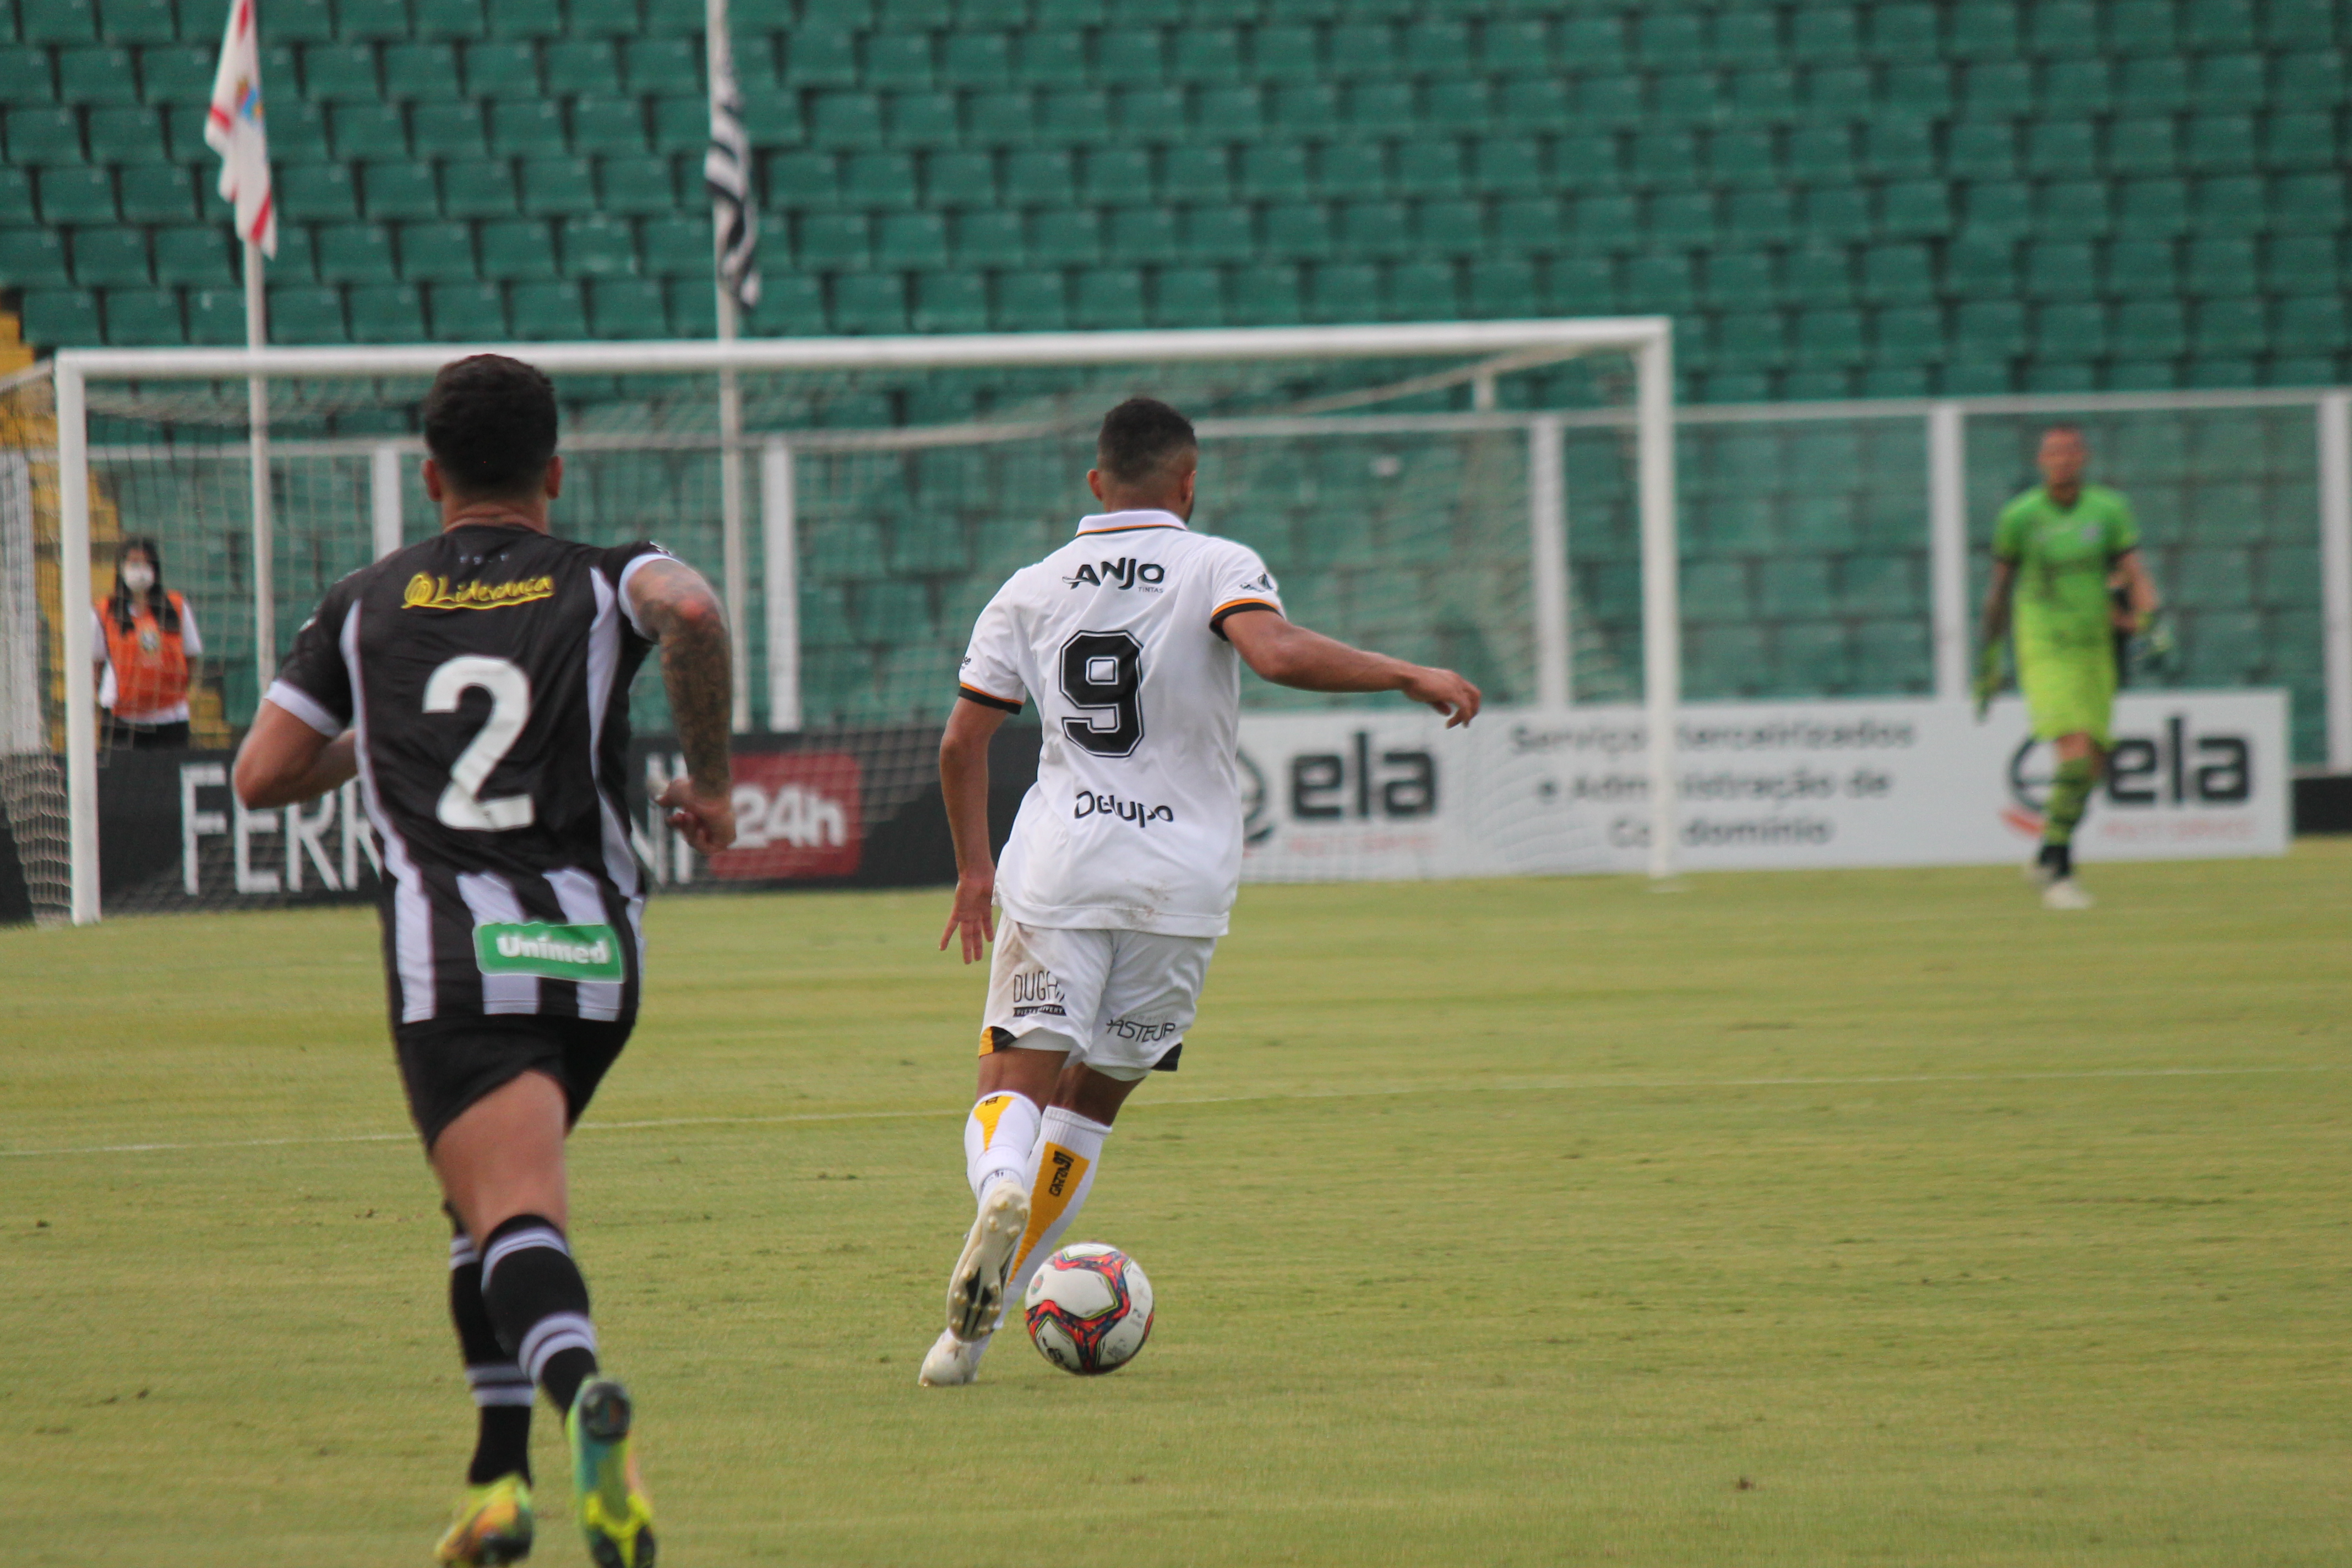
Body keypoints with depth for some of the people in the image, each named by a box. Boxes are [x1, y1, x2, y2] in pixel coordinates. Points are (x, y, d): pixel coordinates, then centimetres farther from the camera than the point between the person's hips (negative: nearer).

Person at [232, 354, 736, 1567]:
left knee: (515, 1216, -16)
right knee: (493, 1203, 24)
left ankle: (580, 1387, -48)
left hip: (452, 956, -2)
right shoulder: (604, 583, 9)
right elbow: (693, 611, -16)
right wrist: (709, 775, -4)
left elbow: (262, 776, 12)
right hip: (593, 950, 2)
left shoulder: (365, 606, 12)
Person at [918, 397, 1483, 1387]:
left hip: (1058, 869, 1)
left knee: (1016, 1080, -4)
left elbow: (962, 745, 9)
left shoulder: (1030, 592, 8)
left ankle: (1000, 1187, -40)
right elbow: (1278, 654, -22)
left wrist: (975, 870, 21)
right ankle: (987, 1311, 9)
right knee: (1093, 1098, 12)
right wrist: (1408, 677, -12)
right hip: (1182, 874, -1)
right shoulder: (1216, 568, -2)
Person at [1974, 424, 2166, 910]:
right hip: (2044, 651, -4)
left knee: (2094, 765, 8)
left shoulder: (2109, 511, 3)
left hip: (2095, 651, 4)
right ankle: (2058, 873, -9)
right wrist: (1988, 659, 9)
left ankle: (2049, 859, 28)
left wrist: (2152, 624, -20)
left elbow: (2136, 578, -1)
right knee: (2076, 757, -18)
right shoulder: (2019, 517, -3)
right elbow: (2000, 590, 7)